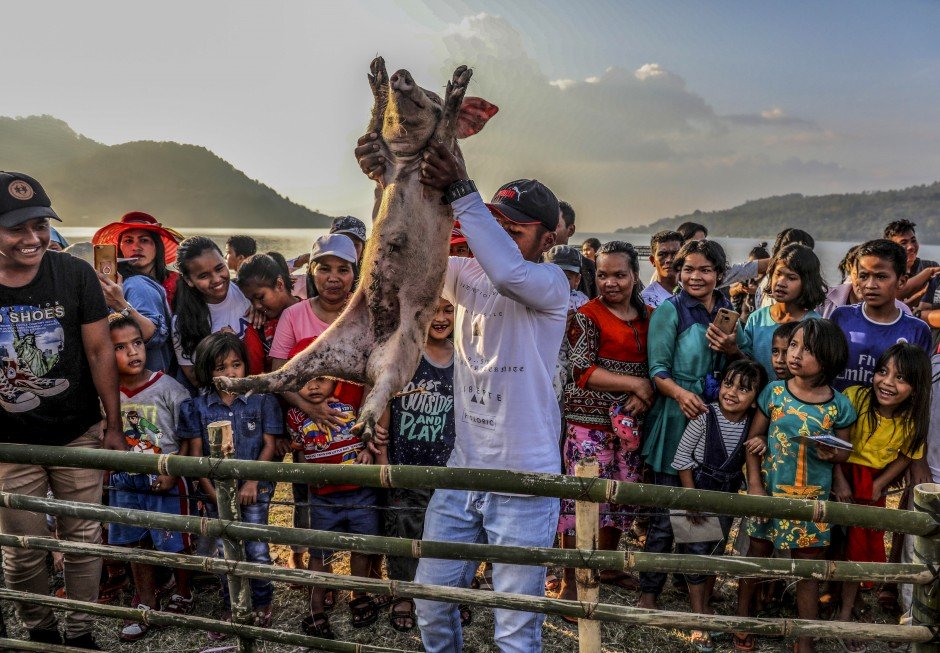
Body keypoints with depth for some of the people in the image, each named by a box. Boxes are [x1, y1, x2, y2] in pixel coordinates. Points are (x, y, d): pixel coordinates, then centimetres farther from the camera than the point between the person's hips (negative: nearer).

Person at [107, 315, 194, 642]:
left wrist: (172, 473, -17)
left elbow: (188, 439, -11)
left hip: (165, 482, -4)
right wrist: (109, 468, 4)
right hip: (126, 482, 4)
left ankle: (182, 595, 33)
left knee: (174, 544, 8)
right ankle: (146, 603, 34)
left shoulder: (168, 388, -15)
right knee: (136, 543, 16)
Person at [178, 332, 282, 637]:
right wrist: (211, 492, -6)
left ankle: (262, 606, 21)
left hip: (254, 488, -1)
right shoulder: (198, 406, 0)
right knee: (226, 554, 7)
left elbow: (269, 446, -2)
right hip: (217, 490, 2)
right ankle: (232, 610, 26)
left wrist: (252, 483, -10)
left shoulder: (261, 400, -3)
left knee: (257, 552, -4)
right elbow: (196, 452, 0)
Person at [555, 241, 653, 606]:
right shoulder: (587, 316, -6)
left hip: (629, 422, 7)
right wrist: (635, 384, -14)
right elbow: (583, 371, -15)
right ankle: (570, 584, 5)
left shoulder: (646, 317, 13)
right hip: (590, 421, -6)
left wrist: (644, 395, -6)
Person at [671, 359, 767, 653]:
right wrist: (691, 497, -15)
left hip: (729, 493, 4)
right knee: (697, 553, 2)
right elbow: (682, 457, -16)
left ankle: (705, 605, 36)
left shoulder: (753, 422, -11)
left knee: (716, 551, 17)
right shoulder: (706, 416, -23)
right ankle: (699, 619, 14)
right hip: (700, 488, -4)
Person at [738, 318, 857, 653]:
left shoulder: (839, 405, -8)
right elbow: (754, 439, -1)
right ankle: (742, 613, 38)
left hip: (812, 500, -1)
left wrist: (832, 454, -19)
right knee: (756, 554, 17)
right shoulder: (773, 392, -8)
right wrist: (754, 485, -9)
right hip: (770, 492, 1)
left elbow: (844, 450, 5)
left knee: (808, 569, 10)